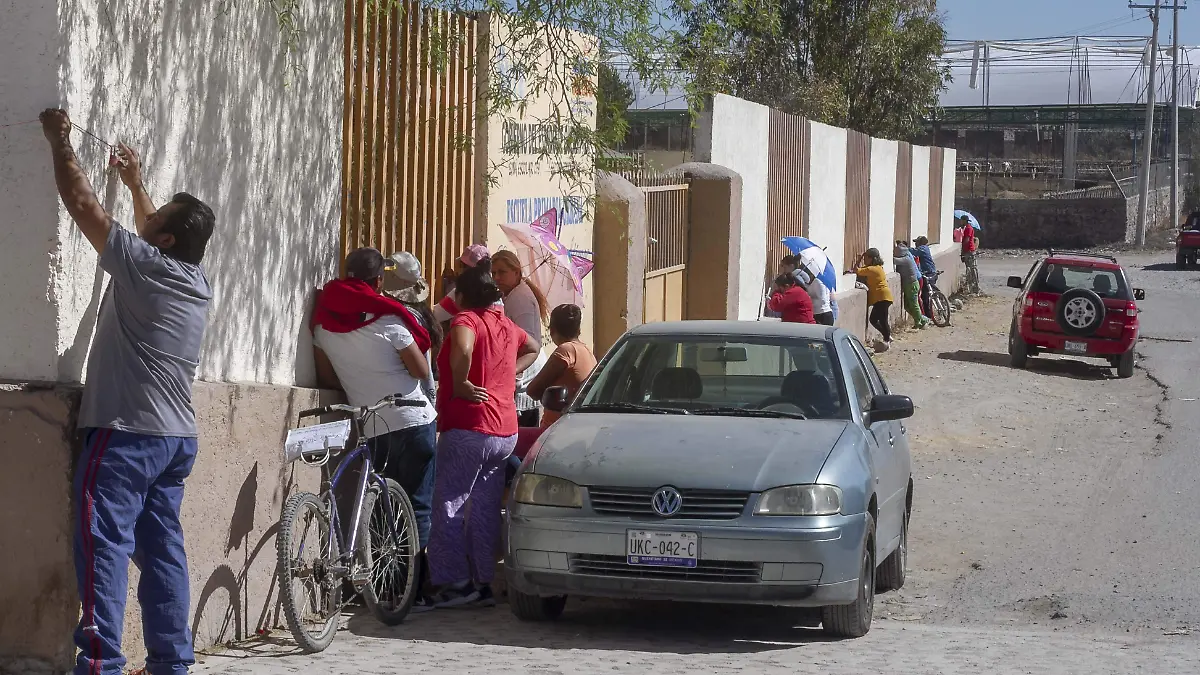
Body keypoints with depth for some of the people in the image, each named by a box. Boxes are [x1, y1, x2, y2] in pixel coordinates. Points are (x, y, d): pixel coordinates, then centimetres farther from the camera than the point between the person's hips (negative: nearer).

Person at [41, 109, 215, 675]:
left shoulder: (142, 264, -9)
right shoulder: (196, 281, 12)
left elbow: (81, 203, -3)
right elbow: (155, 238, 34)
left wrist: (60, 141, 9)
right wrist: (135, 184, 44)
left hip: (125, 435, -8)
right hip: (177, 438, 8)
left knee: (105, 544, -10)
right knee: (162, 548, 9)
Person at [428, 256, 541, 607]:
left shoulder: (466, 320, -9)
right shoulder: (506, 325, 14)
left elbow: (462, 349, -33)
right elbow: (533, 348, 34)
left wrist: (460, 384, -18)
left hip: (468, 429, -8)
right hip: (506, 431, 8)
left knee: (448, 505, -3)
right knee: (485, 509, 12)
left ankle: (456, 582, -8)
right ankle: (484, 582, 12)